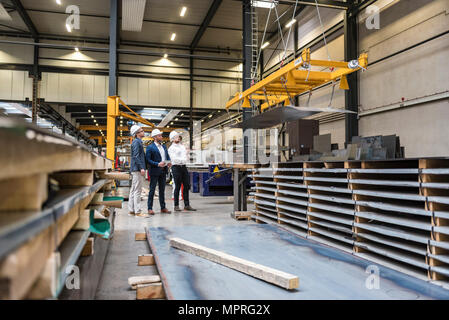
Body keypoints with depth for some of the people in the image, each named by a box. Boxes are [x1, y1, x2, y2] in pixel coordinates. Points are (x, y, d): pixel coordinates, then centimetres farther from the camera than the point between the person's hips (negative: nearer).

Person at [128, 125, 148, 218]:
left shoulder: (138, 142, 19)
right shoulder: (136, 142, -11)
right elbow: (136, 156, -19)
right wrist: (141, 168, -23)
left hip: (136, 169, 10)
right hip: (137, 169, -10)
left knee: (133, 190, 12)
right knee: (137, 190, -8)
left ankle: (131, 210, 18)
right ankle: (138, 211, -6)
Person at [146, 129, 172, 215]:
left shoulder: (164, 146, 15)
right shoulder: (150, 147, -7)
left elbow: (168, 157, 20)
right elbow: (148, 160, -12)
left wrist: (169, 162, -2)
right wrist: (157, 164, -22)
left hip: (163, 171, 7)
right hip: (154, 172, -6)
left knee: (162, 190, 12)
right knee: (152, 190, 0)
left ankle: (163, 207, 19)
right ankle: (150, 208, 6)